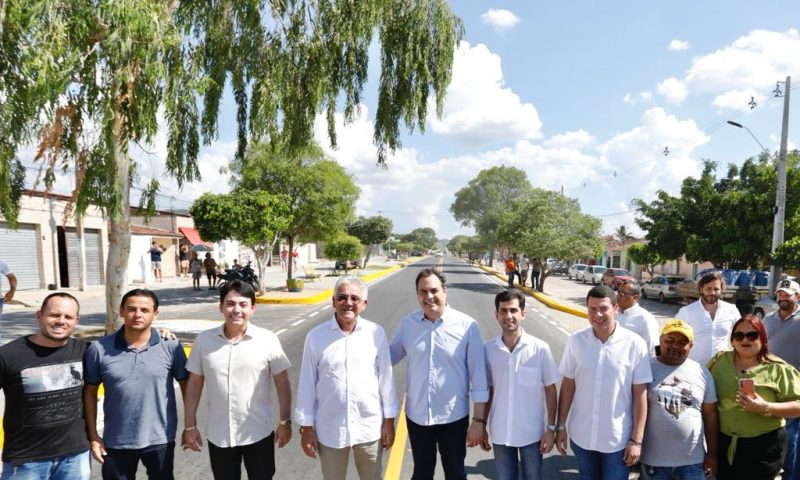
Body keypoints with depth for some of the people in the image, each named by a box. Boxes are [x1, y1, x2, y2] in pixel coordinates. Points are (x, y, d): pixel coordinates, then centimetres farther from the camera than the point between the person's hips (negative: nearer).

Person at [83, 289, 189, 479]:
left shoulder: (171, 346, -10)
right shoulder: (99, 349, -8)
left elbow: (186, 385, -2)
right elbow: (90, 392, 2)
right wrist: (93, 435, 0)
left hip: (160, 440, -1)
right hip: (116, 442, 1)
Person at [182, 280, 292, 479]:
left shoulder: (268, 340, -11)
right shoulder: (204, 340, -5)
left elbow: (282, 383, -5)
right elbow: (194, 383, 2)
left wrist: (285, 422, -5)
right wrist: (190, 426, 3)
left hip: (258, 434, -2)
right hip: (218, 436, 2)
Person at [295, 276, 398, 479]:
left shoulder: (376, 333, -8)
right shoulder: (316, 336, -9)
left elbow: (385, 377, -1)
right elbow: (307, 383, -3)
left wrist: (389, 420, 2)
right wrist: (306, 427, -1)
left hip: (370, 427, 1)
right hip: (330, 430, 0)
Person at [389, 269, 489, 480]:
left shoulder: (467, 325, -14)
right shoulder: (407, 324, -5)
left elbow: (478, 374, -9)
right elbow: (389, 355, 7)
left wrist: (479, 419, -8)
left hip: (454, 417, -2)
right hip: (416, 416, 2)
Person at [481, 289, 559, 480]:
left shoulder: (540, 348, -13)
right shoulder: (488, 349, -7)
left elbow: (550, 389, -4)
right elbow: (487, 390, 3)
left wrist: (551, 428, -4)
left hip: (531, 433, -1)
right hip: (500, 433, 2)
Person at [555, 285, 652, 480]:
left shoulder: (634, 344, -13)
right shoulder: (575, 340, -7)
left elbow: (640, 394, -8)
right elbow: (568, 385, 1)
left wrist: (636, 440, -7)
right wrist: (560, 426, 3)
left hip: (618, 439, -2)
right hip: (581, 437, 3)